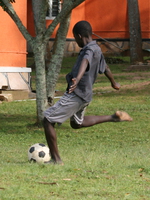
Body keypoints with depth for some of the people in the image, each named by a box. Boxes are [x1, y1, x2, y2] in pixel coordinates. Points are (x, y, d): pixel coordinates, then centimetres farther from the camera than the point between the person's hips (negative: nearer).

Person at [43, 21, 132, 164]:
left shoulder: (90, 49, -17)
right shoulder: (96, 49, 13)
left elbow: (85, 62, -39)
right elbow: (105, 68, 30)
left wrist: (77, 79, -58)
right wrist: (114, 83, 48)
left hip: (76, 95, -10)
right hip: (85, 95, 10)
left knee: (48, 120, -6)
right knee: (76, 123, 32)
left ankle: (56, 159, -3)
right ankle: (113, 118, 30)